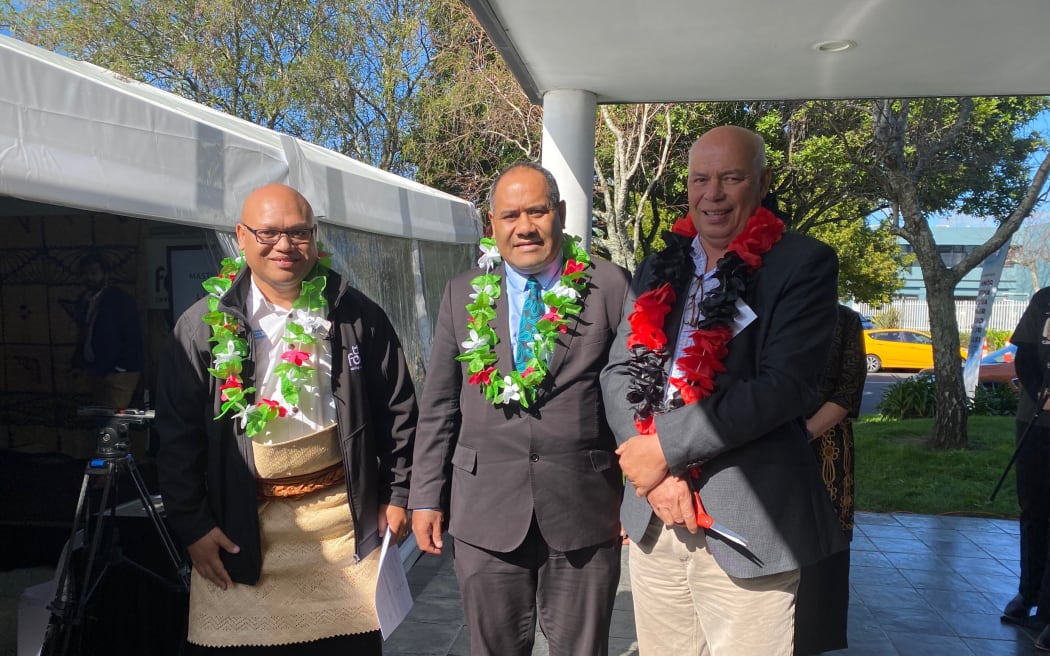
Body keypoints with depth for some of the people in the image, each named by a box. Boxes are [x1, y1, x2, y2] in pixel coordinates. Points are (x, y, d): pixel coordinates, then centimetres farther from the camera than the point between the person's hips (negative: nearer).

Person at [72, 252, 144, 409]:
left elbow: (132, 337, -14)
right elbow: (83, 333, 21)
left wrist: (119, 367, -17)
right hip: (95, 370, 7)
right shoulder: (84, 300, 10)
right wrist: (79, 362, 12)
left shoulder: (121, 299, -11)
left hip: (118, 371, -7)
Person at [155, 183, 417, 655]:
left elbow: (398, 409, 4)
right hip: (241, 529, 0)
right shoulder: (204, 326, -2)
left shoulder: (358, 316, -1)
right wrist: (192, 525, -3)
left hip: (343, 516, 1)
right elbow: (178, 435, -1)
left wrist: (397, 495, 4)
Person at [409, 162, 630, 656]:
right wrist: (426, 497, 4)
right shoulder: (464, 294, 4)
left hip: (585, 509, -1)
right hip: (486, 509, 2)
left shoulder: (609, 287, -4)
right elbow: (438, 405, 5)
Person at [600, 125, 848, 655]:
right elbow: (619, 371, 5)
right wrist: (654, 469, -10)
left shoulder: (803, 264, -4)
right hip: (652, 514, 5)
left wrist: (666, 447, -16)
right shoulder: (659, 270, 11)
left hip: (743, 522, -4)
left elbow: (785, 387, -15)